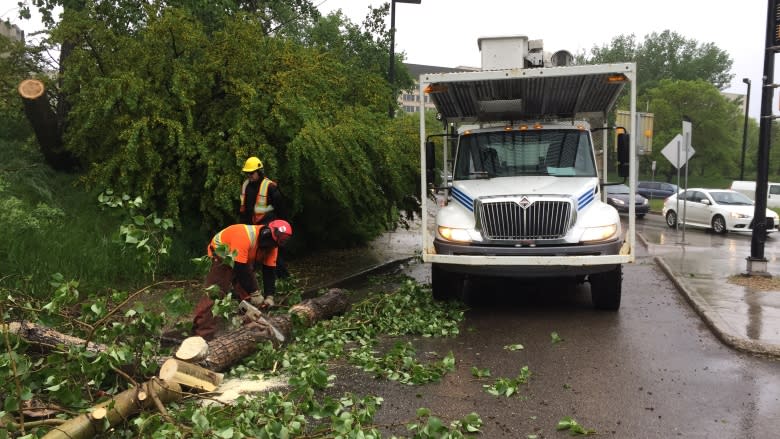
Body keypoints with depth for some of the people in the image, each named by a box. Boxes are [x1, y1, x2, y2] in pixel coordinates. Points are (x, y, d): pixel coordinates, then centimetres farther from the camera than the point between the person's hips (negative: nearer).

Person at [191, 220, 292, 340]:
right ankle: (202, 335, -19)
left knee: (249, 292, 2)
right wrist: (254, 293, -32)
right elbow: (240, 269, -38)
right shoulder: (245, 236, -40)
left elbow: (269, 271, -10)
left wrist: (269, 296, -18)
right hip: (221, 254, -8)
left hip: (243, 260, 8)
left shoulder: (271, 243, -15)